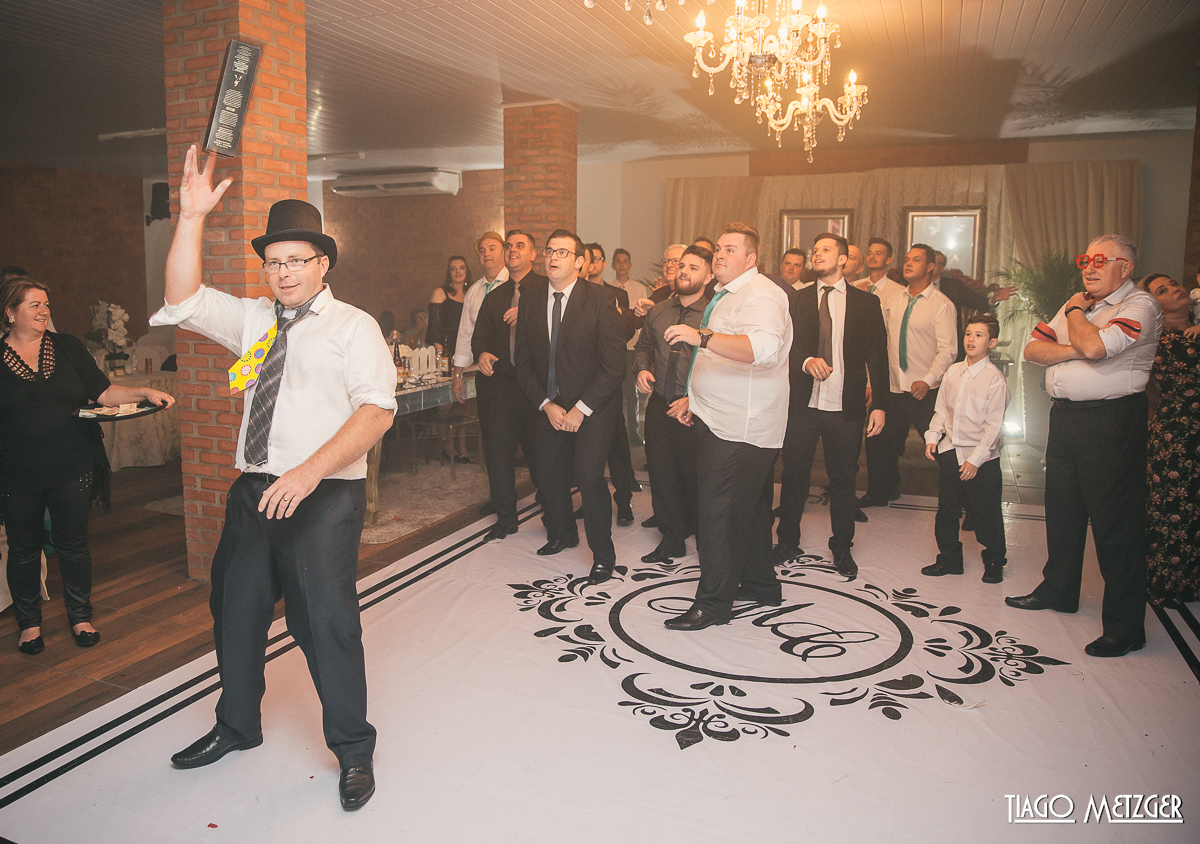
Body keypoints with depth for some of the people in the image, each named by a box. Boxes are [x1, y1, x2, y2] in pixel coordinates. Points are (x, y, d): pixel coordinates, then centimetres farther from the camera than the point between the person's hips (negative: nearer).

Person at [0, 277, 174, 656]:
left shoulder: (67, 347, 5)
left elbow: (102, 391, 6)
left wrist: (145, 393, -8)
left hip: (72, 469, 2)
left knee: (73, 545, 9)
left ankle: (80, 616, 26)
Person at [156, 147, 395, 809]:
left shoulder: (353, 326, -4)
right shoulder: (252, 319, 13)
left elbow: (377, 410, -16)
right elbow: (183, 302, 2)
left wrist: (309, 472, -26)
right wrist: (191, 219, -8)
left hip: (323, 497, -6)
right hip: (252, 491, 6)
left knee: (325, 622, -4)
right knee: (235, 610, 17)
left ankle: (352, 751, 17)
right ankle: (236, 727, 41)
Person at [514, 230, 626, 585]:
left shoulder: (600, 300, -11)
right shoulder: (529, 302, 3)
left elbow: (614, 363, -13)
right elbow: (523, 362, 7)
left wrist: (581, 409, -14)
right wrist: (546, 404, -5)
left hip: (593, 406, -5)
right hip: (550, 406, 5)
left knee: (588, 474, -16)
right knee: (549, 475, 8)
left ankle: (602, 553, 3)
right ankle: (562, 533, 37)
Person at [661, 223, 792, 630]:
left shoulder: (761, 296, -14)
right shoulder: (726, 296, 21)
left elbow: (762, 348, -34)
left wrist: (701, 336, -42)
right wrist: (696, 397, 24)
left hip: (740, 429, -11)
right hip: (722, 421, 11)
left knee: (717, 512, -8)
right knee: (749, 508, 18)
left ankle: (713, 603, 2)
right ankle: (761, 585, 31)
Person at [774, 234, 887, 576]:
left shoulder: (866, 303, 6)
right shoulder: (797, 300, 8)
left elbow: (878, 356, 3)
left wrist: (881, 404, -3)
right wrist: (807, 361, -20)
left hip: (846, 407, 0)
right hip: (803, 404, 1)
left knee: (843, 480, 8)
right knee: (794, 475, 8)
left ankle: (842, 549, 24)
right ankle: (788, 542, 24)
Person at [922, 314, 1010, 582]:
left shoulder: (995, 379, -12)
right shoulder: (953, 371, 5)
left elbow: (993, 426, -13)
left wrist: (975, 459, -15)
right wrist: (933, 437, 1)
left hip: (982, 460, -5)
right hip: (950, 453, 5)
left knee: (986, 515, 6)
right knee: (946, 511, 12)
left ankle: (994, 562, 26)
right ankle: (949, 559, 27)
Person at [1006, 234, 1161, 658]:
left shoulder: (1140, 305, -9)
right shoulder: (1078, 304, 17)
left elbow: (1094, 345, -26)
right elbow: (1033, 349, 9)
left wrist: (1075, 311, -6)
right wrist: (1076, 350, -9)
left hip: (1113, 420, -8)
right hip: (1065, 415, 8)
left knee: (1115, 520, -4)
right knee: (1062, 507, 18)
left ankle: (1125, 626, 5)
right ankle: (1058, 590, 36)